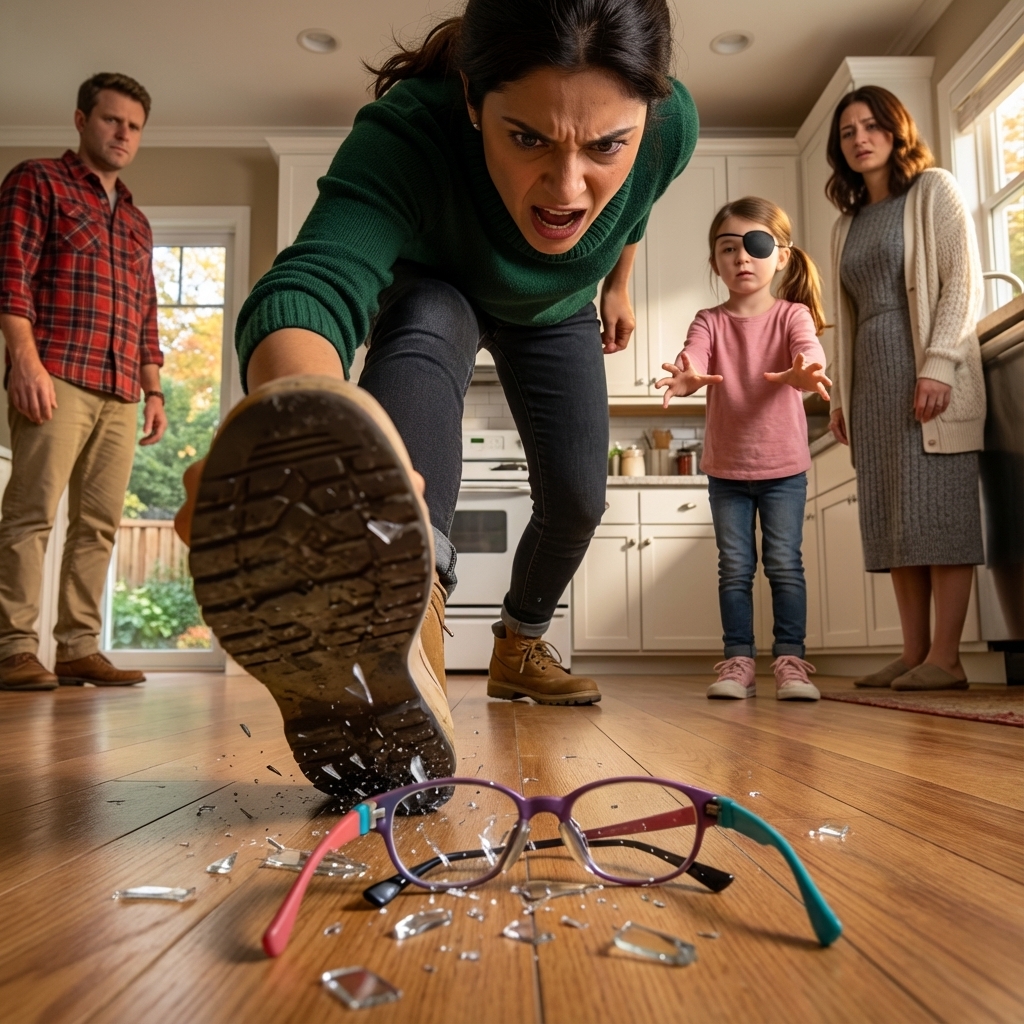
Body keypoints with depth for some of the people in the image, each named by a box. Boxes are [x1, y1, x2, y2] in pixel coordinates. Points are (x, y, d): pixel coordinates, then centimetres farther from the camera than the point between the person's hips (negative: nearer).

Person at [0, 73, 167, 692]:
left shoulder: (136, 221, 27)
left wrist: (154, 389, 16)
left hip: (119, 394, 6)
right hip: (56, 377, -6)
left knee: (99, 523, 2)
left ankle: (79, 647, 6)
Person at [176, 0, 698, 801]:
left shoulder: (672, 125, -32)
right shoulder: (406, 133, -44)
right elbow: (311, 283, -62)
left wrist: (618, 285, 8)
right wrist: (301, 428, -83)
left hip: (556, 313, 4)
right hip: (431, 291, -3)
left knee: (577, 496, -2)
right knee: (426, 332, -39)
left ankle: (520, 648, 29)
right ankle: (403, 619, -59)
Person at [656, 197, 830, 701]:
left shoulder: (792, 315, -3)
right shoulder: (709, 321, -1)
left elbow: (809, 352, -24)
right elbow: (691, 358, -20)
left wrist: (803, 373, -49)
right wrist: (685, 377, -46)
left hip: (783, 467, -1)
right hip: (725, 467, 1)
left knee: (785, 564, 1)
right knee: (735, 567, 5)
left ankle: (790, 660, 8)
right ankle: (738, 660, 11)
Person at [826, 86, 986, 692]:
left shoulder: (934, 190, 5)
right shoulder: (848, 224, 21)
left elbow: (964, 282, -6)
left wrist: (938, 364, -17)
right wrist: (842, 396, 11)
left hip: (926, 373, -6)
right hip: (871, 380, 6)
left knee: (938, 508, -9)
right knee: (891, 518, 1)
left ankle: (946, 658, -7)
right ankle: (914, 653, 4)